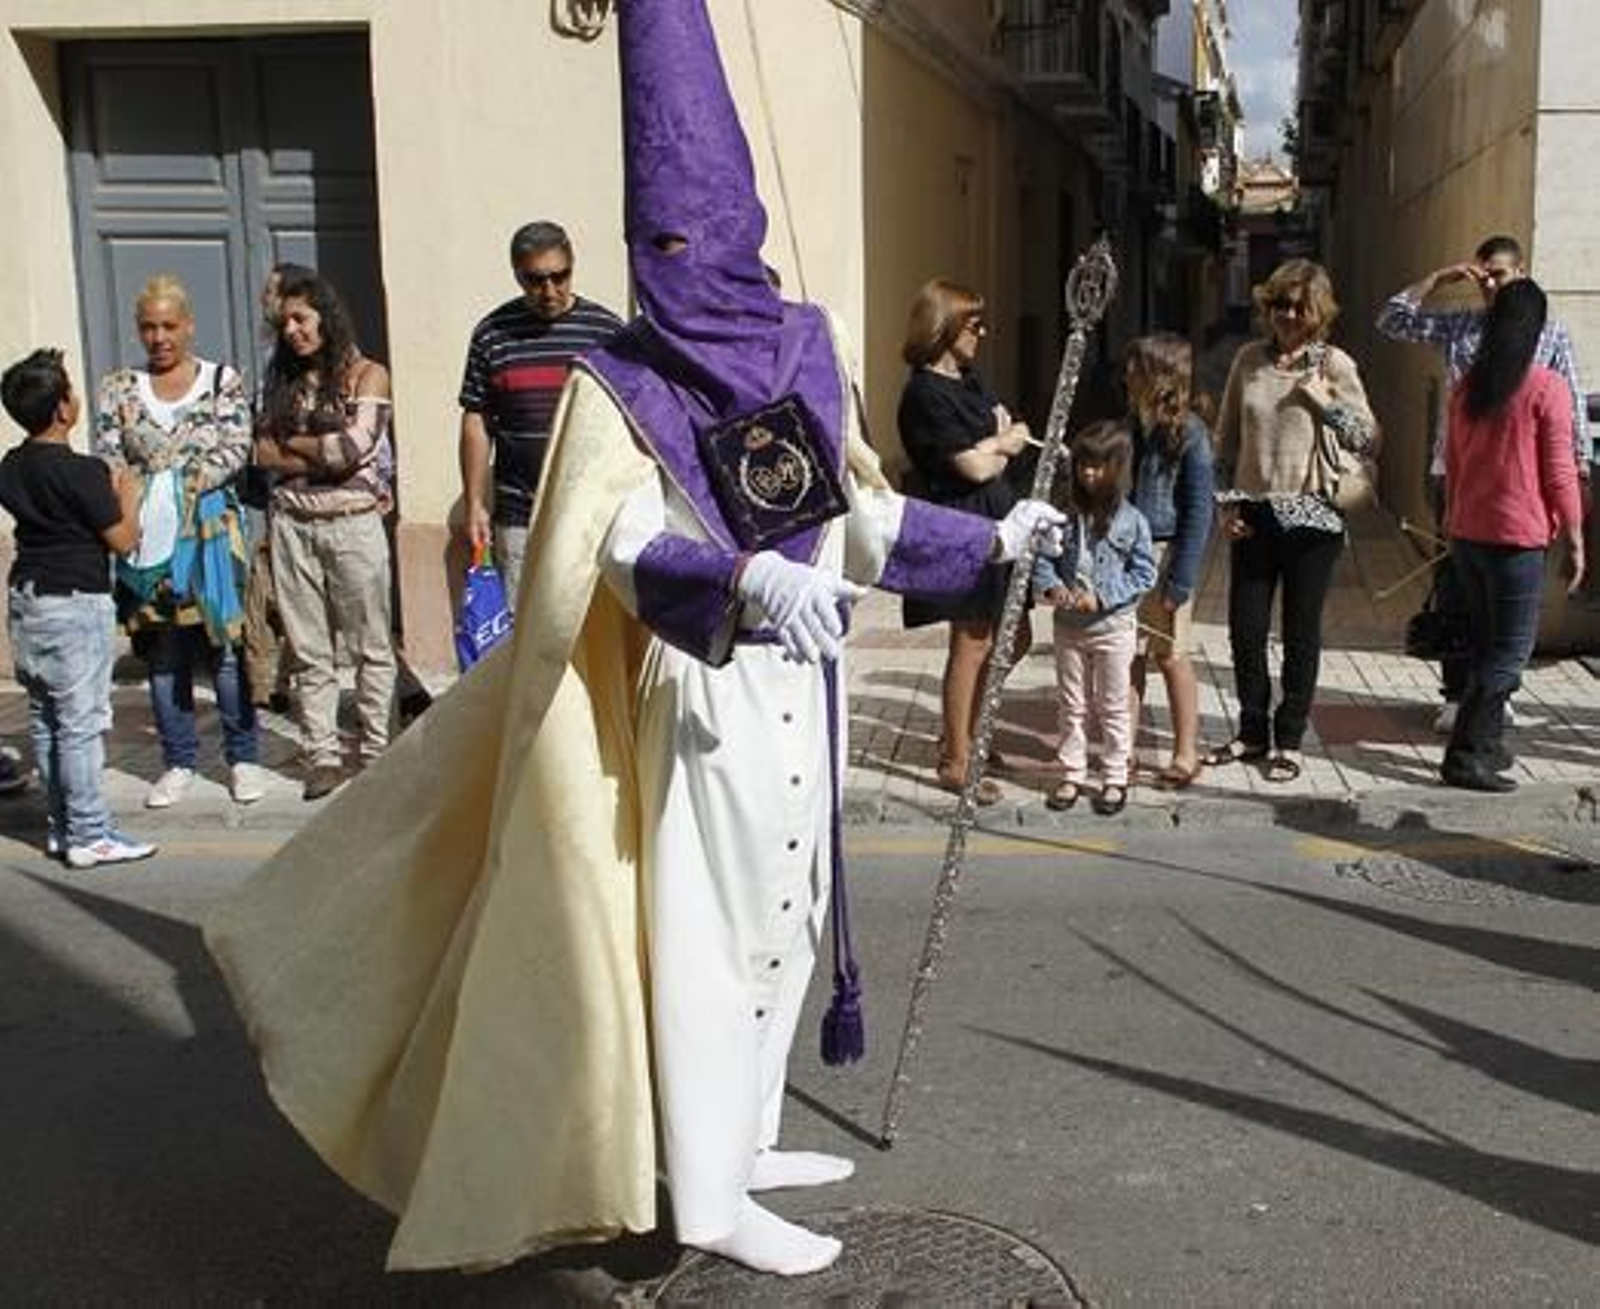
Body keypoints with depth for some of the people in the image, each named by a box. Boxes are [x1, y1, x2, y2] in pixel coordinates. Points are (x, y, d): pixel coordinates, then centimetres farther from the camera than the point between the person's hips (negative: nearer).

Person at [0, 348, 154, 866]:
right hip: (75, 605, -8)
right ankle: (89, 836, 2)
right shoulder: (82, 472, -18)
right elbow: (123, 541, -12)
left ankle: (60, 827, 22)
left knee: (44, 719, 13)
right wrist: (128, 496, 4)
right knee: (81, 723, -3)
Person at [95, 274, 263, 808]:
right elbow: (106, 459, 3)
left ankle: (242, 758, 12)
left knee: (224, 644, 0)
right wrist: (139, 496, -16)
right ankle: (179, 761, 19)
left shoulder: (222, 381, 3)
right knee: (162, 652, 7)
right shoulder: (118, 389, 10)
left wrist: (184, 485, -19)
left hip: (211, 530, -2)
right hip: (147, 537, 2)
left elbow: (236, 450, -7)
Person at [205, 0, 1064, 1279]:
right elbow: (629, 551, -22)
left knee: (783, 913, 16)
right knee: (707, 923, 1)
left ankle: (743, 1137, 33)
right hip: (712, 686, -7)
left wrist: (991, 537, 18)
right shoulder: (620, 383, -11)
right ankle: (711, 1196, 14)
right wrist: (751, 578, -38)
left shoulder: (808, 345, 5)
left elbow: (855, 512, 14)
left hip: (805, 677, 7)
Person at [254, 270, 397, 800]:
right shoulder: (283, 379, 14)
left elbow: (355, 446, -12)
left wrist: (293, 443, 1)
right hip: (293, 524, 4)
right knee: (309, 651, 5)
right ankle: (322, 755, 11)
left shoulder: (367, 374, 1)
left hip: (353, 523, -4)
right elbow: (264, 452, 3)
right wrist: (325, 455, -7)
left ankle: (376, 751, 13)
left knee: (370, 647, 4)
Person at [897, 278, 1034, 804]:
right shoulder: (925, 393, -16)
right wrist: (1003, 444, 2)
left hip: (996, 521, 9)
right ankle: (955, 762, 13)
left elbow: (1010, 436, 9)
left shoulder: (968, 381, 13)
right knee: (973, 643, -1)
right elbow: (976, 467, -17)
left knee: (1013, 639, 14)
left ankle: (961, 735, 30)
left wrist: (988, 448, -11)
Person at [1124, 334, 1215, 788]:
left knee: (1171, 657, 4)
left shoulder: (1188, 434, -12)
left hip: (1164, 555, -5)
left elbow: (1198, 510, -12)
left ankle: (1186, 753, 18)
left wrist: (1181, 579, -15)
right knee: (1128, 656, 9)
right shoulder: (1132, 426, 6)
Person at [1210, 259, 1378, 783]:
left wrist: (1326, 404, -14)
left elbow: (1369, 439, -3)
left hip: (1311, 517, -3)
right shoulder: (1249, 360, 6)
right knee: (1245, 628, 7)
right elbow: (1228, 437, 11)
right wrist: (1228, 502, 4)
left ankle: (1288, 740, 18)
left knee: (1301, 633, 6)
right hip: (1253, 515, 3)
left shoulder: (1334, 365, -3)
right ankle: (1252, 730, 25)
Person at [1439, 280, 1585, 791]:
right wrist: (1575, 540, -1)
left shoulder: (1466, 385, 7)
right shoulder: (1547, 388, -11)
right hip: (1517, 537, -7)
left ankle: (1485, 744, 25)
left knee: (1486, 642, 18)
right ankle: (1464, 756, -5)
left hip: (1465, 533, 7)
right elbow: (1559, 474, -10)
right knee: (1511, 650, 0)